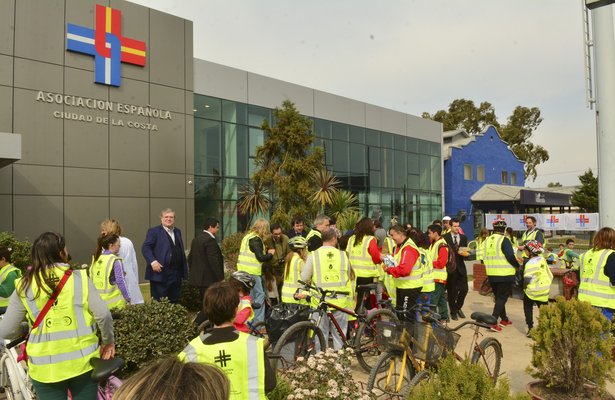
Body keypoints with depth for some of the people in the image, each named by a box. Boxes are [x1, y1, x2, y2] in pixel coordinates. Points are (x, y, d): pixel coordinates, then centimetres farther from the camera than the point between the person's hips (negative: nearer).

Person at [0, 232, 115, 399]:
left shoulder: (24, 287, -4)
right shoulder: (79, 277, -8)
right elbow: (103, 315, -13)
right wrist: (108, 341, 3)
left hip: (45, 368, 1)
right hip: (83, 361, 0)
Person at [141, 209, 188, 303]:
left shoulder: (177, 231, 17)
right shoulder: (154, 231, -3)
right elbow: (145, 248, -11)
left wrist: (184, 270, 13)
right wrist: (153, 262, -24)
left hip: (176, 274, 6)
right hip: (161, 273, -6)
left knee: (174, 302, 12)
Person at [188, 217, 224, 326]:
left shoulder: (196, 239, 12)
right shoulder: (210, 240, -17)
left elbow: (190, 258, 17)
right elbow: (213, 261, -22)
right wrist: (221, 278, -17)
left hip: (197, 278, 10)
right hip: (209, 279, -10)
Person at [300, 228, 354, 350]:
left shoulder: (313, 255, -5)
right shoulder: (343, 255, 1)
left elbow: (304, 278, -1)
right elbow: (349, 278, 10)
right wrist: (350, 297, 23)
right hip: (340, 301, 2)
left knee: (321, 333, 10)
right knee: (339, 335, 13)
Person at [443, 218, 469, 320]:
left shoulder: (464, 238, 9)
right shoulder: (445, 237, -5)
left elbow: (465, 251, 7)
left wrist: (465, 254, -14)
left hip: (460, 267, 4)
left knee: (464, 289, 1)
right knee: (451, 291, 5)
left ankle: (458, 307, 25)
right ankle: (453, 312, 20)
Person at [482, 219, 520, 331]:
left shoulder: (486, 241, 6)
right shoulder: (504, 240, -15)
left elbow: (483, 258, 11)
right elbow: (510, 256, -20)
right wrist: (517, 266, -3)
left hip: (491, 275, 6)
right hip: (505, 275, -6)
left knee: (498, 297, 19)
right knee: (502, 298, -1)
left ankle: (504, 319, 31)